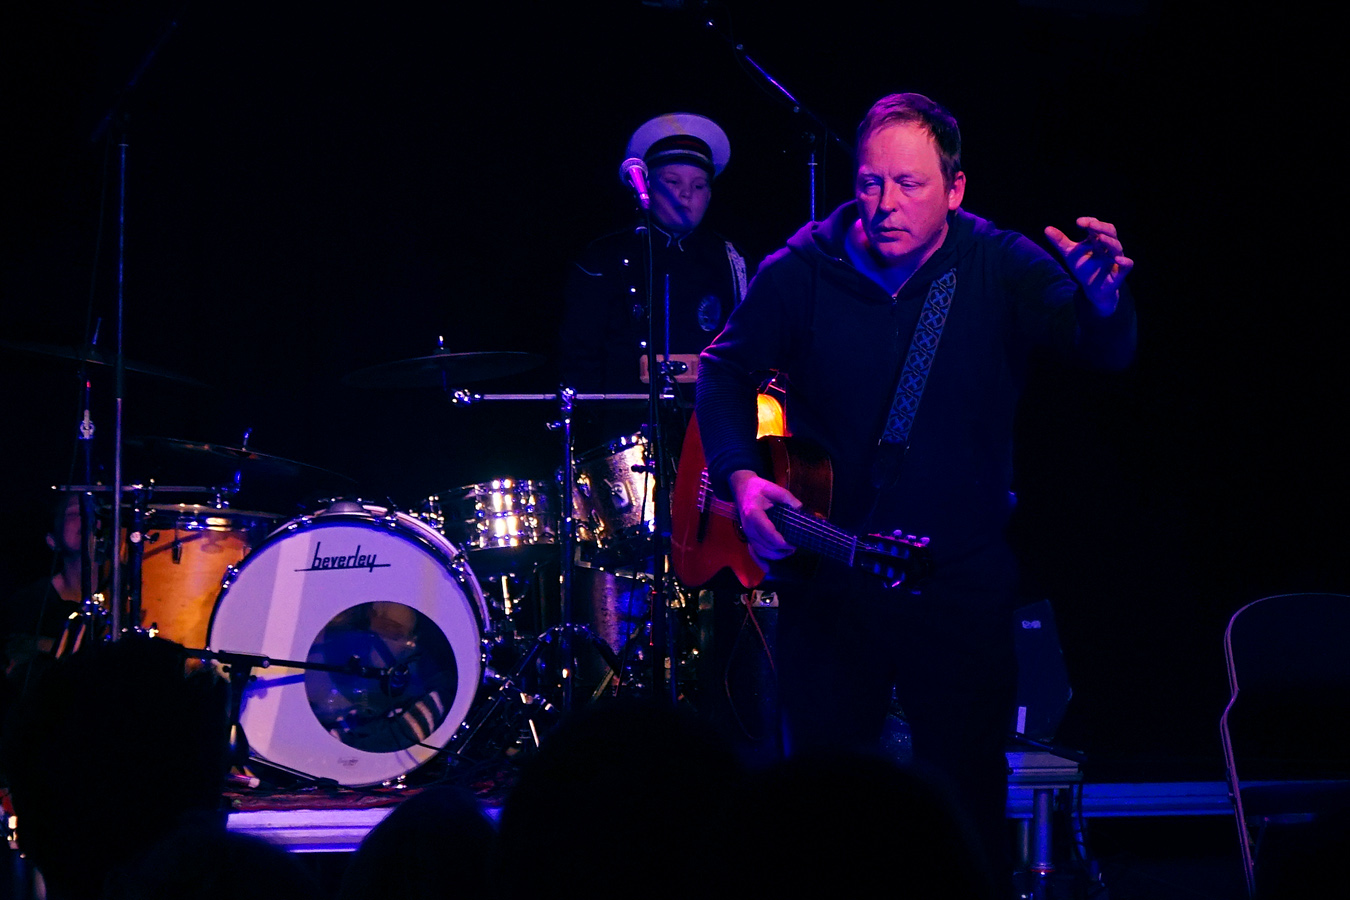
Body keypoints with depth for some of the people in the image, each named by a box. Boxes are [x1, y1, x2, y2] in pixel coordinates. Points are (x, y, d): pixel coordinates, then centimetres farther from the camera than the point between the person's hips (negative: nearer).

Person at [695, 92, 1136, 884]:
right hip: (830, 578, 1)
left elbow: (1107, 348, -23)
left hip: (962, 585, -1)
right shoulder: (802, 273, -5)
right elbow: (728, 371, 6)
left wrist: (1102, 297, -47)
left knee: (971, 800, 4)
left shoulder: (1002, 268, -9)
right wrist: (741, 475, -11)